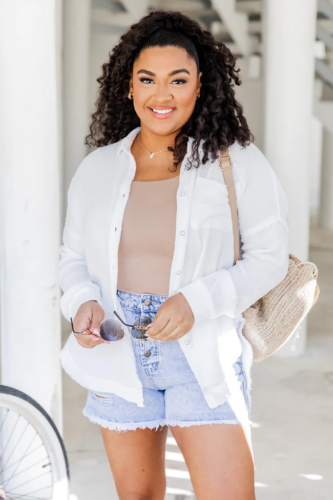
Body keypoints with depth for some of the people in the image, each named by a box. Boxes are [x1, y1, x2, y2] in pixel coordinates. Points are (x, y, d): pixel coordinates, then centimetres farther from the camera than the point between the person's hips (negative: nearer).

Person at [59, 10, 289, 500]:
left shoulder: (238, 163, -3)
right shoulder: (96, 169, 6)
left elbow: (270, 256, -3)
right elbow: (73, 256, 14)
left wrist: (196, 300, -18)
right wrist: (82, 302, -8)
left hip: (204, 355, -3)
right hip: (118, 351, 3)